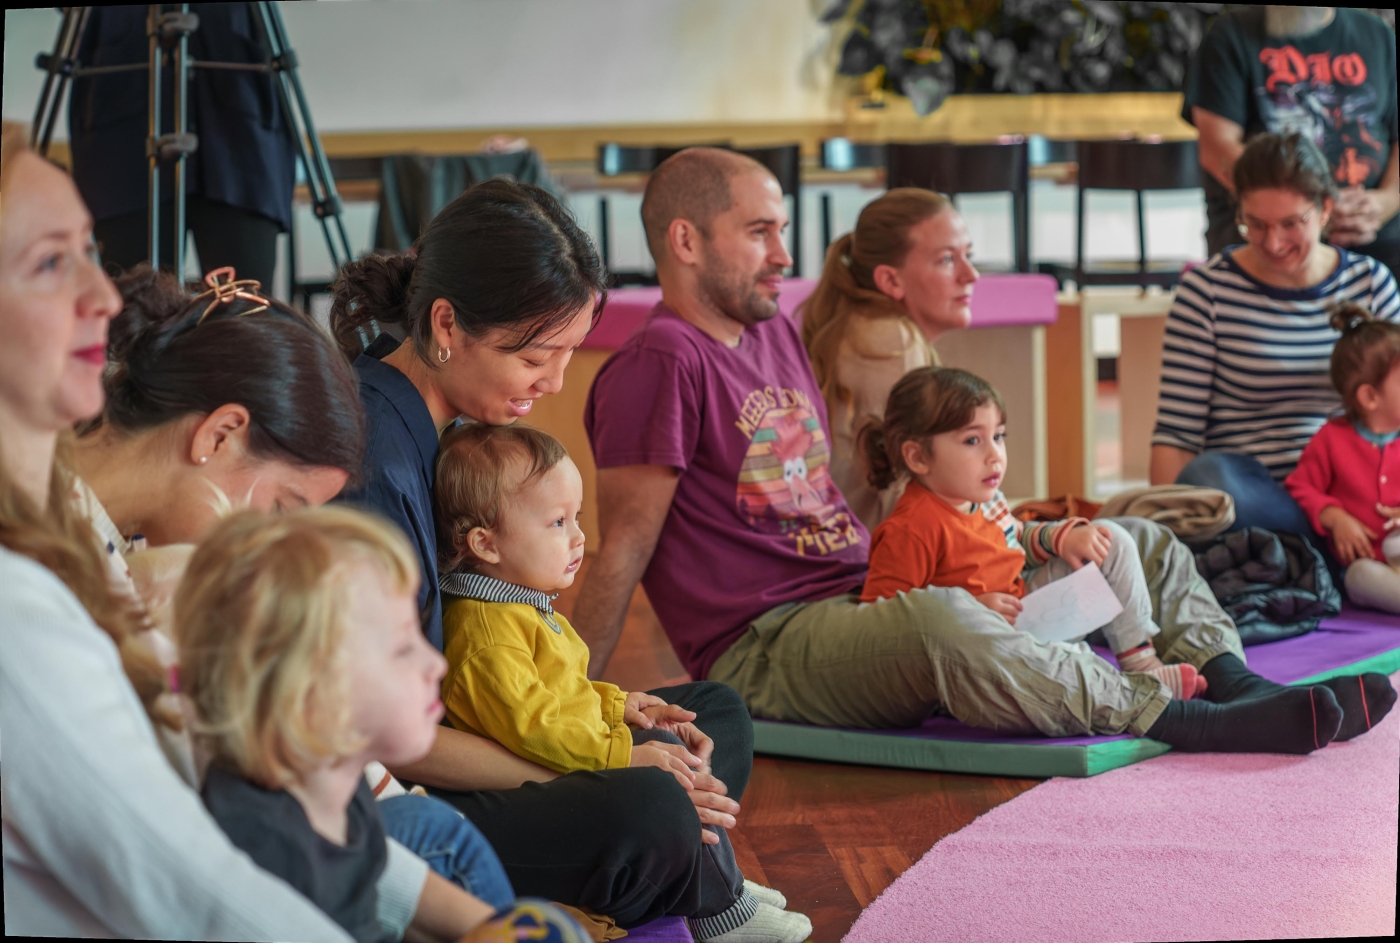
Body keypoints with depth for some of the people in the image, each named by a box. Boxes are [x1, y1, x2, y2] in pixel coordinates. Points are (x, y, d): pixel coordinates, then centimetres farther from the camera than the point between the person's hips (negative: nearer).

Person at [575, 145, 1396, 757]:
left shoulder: (780, 334, 18)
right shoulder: (661, 363, -10)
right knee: (939, 619, -43)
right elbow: (625, 547, -14)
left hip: (865, 596, 10)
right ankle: (1176, 721, -39)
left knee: (1143, 544, 8)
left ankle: (1236, 682, -17)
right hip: (766, 648, -10)